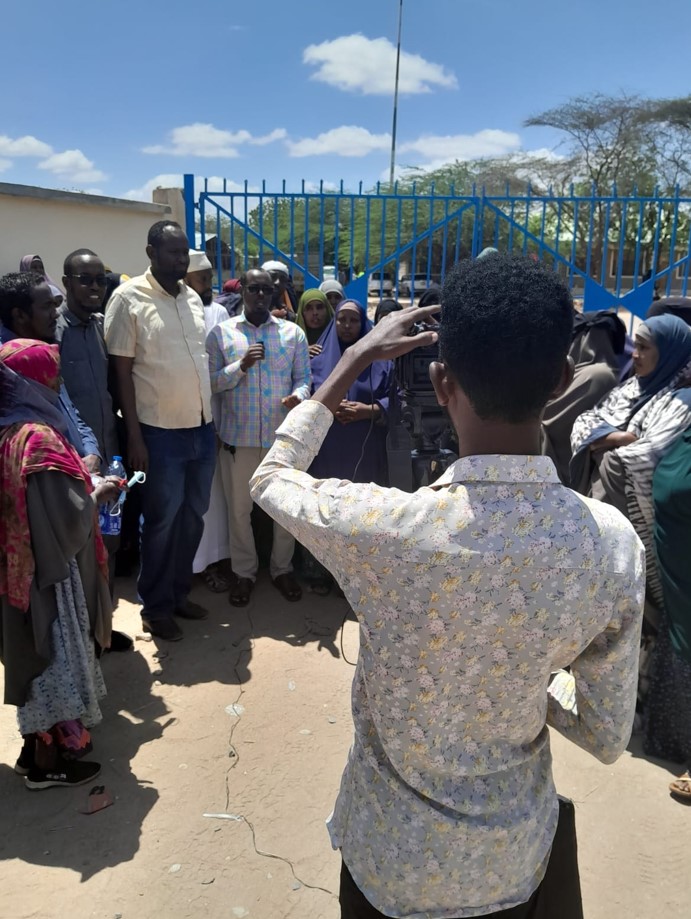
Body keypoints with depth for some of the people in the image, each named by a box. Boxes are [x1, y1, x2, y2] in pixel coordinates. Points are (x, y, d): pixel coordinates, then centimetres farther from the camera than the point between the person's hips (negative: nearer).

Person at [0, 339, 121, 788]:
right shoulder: (40, 439, -24)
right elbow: (70, 518, -26)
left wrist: (84, 484, 11)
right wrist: (95, 493, -7)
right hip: (50, 573, -9)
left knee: (37, 657, 21)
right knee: (57, 658, 7)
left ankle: (37, 745, 37)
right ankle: (49, 762, 23)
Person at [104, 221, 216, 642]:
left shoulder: (193, 298, 9)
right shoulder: (129, 298, -9)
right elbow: (122, 371, -9)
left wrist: (211, 418, 12)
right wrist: (134, 436, -13)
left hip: (203, 427, 6)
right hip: (161, 432, -6)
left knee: (193, 515, 14)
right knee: (163, 520, 4)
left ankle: (179, 592, 31)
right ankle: (156, 607, 21)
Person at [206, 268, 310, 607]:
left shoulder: (293, 333, 6)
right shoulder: (221, 333, 2)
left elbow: (303, 377, 3)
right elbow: (211, 382, -3)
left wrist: (299, 395, -19)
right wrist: (241, 365, -18)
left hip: (283, 435, 1)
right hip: (238, 436, -1)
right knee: (239, 509, 9)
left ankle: (282, 570, 30)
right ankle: (243, 573, 27)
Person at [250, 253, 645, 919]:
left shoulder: (380, 527, -33)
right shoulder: (614, 542, -23)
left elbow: (269, 479, -9)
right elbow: (607, 738, -9)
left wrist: (355, 359, -6)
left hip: (394, 852, -1)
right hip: (518, 853, 2)